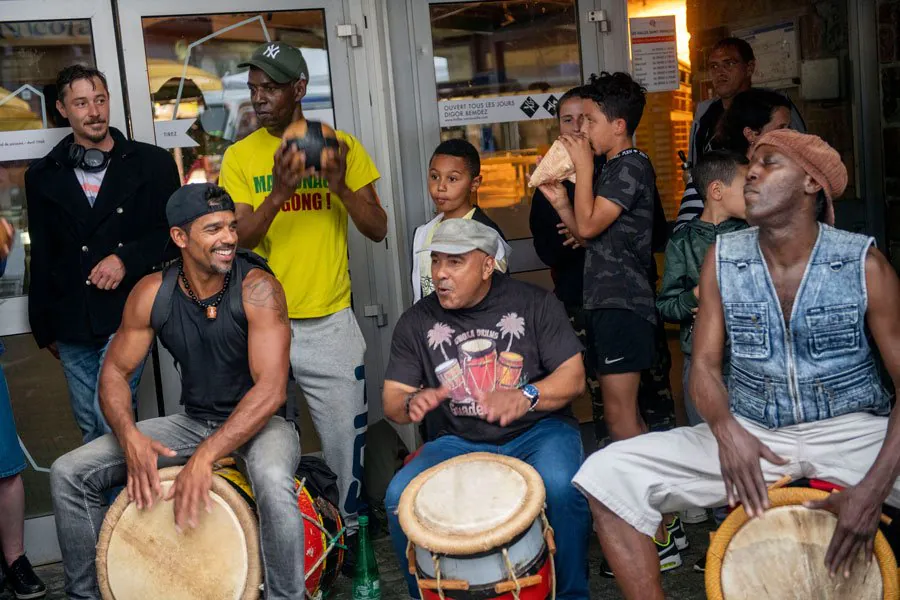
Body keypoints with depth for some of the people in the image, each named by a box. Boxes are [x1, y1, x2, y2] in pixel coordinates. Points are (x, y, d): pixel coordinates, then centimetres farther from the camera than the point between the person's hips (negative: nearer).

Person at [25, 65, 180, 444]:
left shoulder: (151, 163, 2)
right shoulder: (43, 175, 10)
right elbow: (41, 259, 15)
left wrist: (127, 259, -13)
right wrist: (45, 327, 16)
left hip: (127, 316, -3)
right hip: (72, 326, 3)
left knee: (112, 418, -14)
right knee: (90, 428, 10)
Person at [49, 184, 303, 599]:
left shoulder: (257, 287, -20)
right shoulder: (152, 293, -7)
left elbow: (271, 388, -27)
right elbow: (115, 371, 0)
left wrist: (204, 457, -35)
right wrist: (130, 437, -21)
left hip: (259, 422, -4)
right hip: (192, 420, 5)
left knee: (273, 482, -40)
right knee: (69, 474, -5)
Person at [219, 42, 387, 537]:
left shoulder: (342, 147, 2)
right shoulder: (241, 157, 1)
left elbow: (378, 230, 0)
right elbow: (239, 240, -8)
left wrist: (340, 187, -17)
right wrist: (279, 192, -24)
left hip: (329, 323, 0)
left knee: (345, 444, 5)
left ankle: (350, 530, 25)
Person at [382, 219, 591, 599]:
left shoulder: (533, 303, -3)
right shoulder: (417, 321, 2)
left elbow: (573, 377, -7)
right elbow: (392, 400, 4)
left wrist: (526, 396, -27)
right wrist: (411, 403, -21)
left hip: (535, 432, -2)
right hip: (457, 442, 2)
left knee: (561, 487, -33)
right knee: (399, 497, -23)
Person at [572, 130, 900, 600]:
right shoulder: (722, 259, 1)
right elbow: (704, 363, -1)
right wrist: (726, 429, -24)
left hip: (850, 432, -2)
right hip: (751, 435, 2)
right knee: (608, 473, -17)